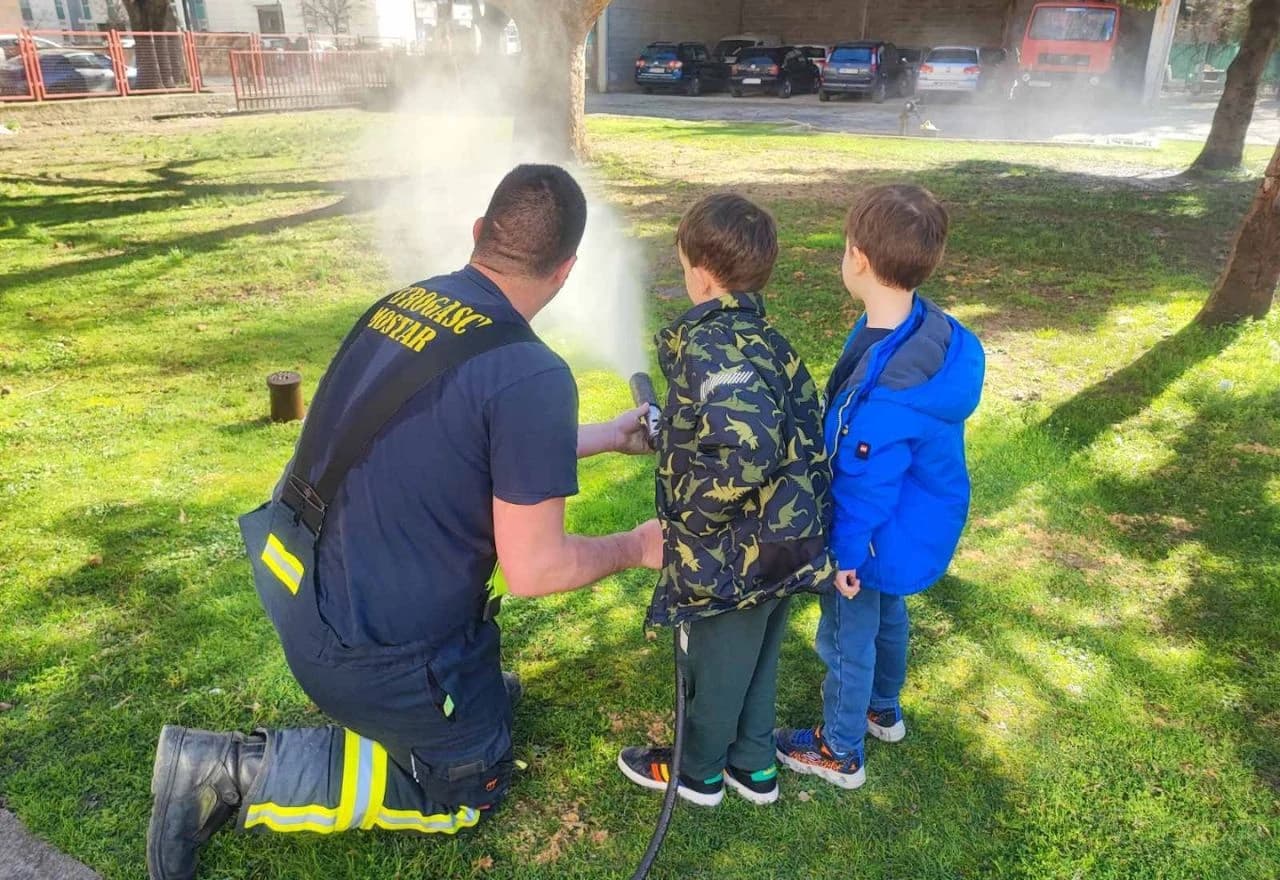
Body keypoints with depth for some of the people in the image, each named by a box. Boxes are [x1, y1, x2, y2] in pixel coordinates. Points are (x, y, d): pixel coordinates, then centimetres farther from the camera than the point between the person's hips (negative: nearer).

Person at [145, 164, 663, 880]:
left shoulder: (403, 302, -1)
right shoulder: (532, 377, -25)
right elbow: (532, 570, -21)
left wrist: (606, 437, 24)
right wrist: (635, 548, -2)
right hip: (373, 649, -8)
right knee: (471, 788, 17)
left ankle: (469, 681, 31)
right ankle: (244, 771, 6)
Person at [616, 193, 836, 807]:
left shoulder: (709, 345, -25)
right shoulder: (765, 340, 2)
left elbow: (747, 450, -39)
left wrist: (689, 509, -23)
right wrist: (670, 433, 18)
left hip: (733, 560, -8)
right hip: (784, 543, 8)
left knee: (712, 665, 16)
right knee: (757, 659, 26)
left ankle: (697, 772, 41)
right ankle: (754, 765, 47)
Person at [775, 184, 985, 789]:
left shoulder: (887, 390, -39)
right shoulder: (930, 325, -12)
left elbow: (864, 485, -27)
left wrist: (844, 553, -12)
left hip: (882, 537, -8)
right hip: (915, 524, 8)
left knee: (847, 638, 14)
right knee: (886, 614, 30)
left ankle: (839, 753, 38)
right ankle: (883, 710, 55)